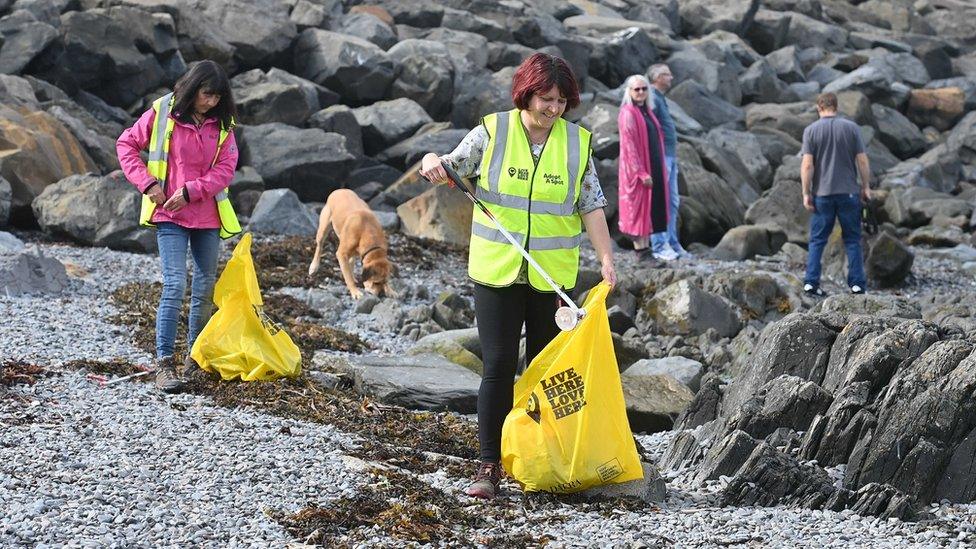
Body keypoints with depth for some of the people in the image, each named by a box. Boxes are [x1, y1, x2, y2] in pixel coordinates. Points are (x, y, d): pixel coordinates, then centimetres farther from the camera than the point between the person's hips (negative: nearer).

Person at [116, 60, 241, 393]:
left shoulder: (222, 124, 3)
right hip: (170, 216, -4)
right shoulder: (162, 113, -5)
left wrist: (189, 191, -15)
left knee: (205, 287, 10)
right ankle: (164, 363, -12)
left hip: (207, 216, 4)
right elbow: (126, 144, 2)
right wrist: (147, 183, -9)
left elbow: (225, 169, -3)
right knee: (175, 285, -14)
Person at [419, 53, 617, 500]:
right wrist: (432, 164, -17)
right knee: (498, 366, -6)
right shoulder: (492, 132, -2)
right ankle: (489, 466, -1)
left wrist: (606, 258, -10)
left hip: (553, 276, 2)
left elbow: (591, 206, 1)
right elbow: (452, 167, 7)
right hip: (497, 273, -1)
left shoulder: (577, 143, 2)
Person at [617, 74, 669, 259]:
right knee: (638, 209, -6)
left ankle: (646, 249, 14)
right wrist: (641, 172, -21)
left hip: (653, 167, 9)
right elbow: (629, 145, -16)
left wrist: (662, 168, 15)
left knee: (651, 209, 9)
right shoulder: (628, 113, -11)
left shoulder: (647, 112, 14)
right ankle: (640, 251, -4)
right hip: (636, 168, -9)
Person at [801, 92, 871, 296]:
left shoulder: (811, 130, -4)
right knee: (852, 239, 8)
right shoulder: (851, 128, -1)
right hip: (848, 192, 0)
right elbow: (862, 160, -2)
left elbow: (807, 164, -9)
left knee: (817, 240, 7)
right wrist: (866, 187, 9)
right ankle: (857, 283, 5)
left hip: (822, 193, 0)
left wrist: (806, 193, -4)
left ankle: (811, 282, -1)